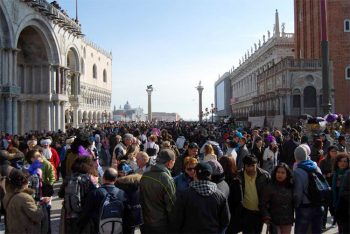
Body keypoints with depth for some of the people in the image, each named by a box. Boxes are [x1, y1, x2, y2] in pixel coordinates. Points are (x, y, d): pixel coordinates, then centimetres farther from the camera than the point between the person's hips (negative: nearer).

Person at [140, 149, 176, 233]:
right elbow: (171, 205, -19)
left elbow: (141, 199, 8)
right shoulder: (167, 179, -23)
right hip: (162, 226, -6)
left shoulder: (144, 176, -2)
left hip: (146, 224, 6)